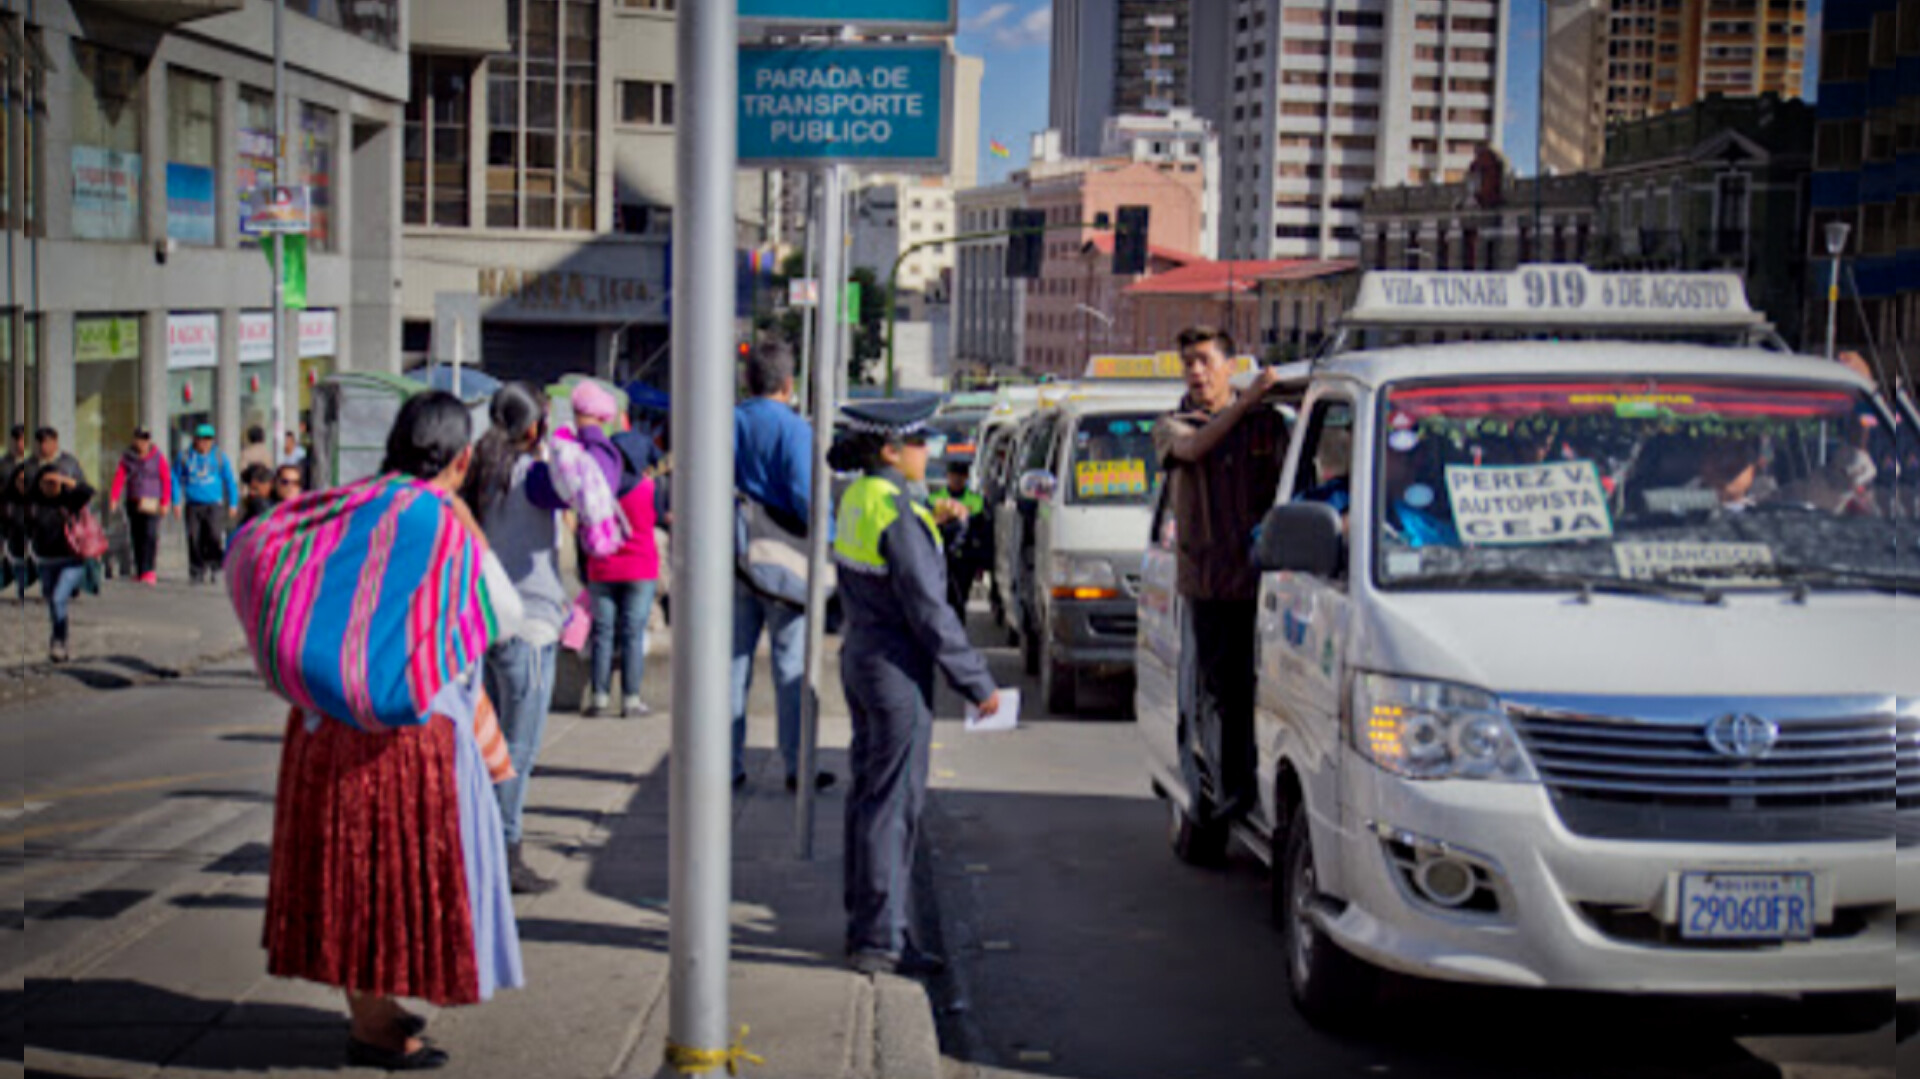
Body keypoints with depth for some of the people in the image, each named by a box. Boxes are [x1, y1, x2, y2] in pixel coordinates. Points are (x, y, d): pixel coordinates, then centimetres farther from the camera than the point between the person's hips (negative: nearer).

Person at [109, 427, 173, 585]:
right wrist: (113, 498, -11)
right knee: (137, 537, 5)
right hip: (133, 503, 3)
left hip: (152, 504, -3)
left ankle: (148, 572, -16)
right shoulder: (128, 457, 6)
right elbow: (119, 477, 0)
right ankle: (139, 572, 13)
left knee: (150, 535, -15)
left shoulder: (158, 457, -1)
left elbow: (166, 480, -1)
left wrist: (165, 502, -7)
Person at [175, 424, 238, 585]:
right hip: (193, 505, 1)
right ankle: (197, 573, 6)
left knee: (213, 536, -15)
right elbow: (176, 479, 12)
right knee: (194, 539, -4)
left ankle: (214, 566, 9)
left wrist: (233, 504, 7)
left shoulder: (220, 457, 3)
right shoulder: (186, 457, 3)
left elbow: (230, 481, 9)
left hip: (213, 504, -1)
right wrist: (177, 502, 7)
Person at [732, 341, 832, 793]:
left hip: (733, 563, 4)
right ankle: (797, 767, 7)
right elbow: (806, 496, -18)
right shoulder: (794, 429, -10)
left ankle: (729, 765, 12)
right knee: (791, 668, 4)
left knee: (734, 662, 10)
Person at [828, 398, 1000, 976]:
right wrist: (977, 683, -14)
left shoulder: (857, 498, 8)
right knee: (893, 803, -3)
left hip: (860, 658, 9)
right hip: (896, 671, -9)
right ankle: (880, 939, 3)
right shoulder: (898, 515, -20)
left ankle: (865, 925, 25)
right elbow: (928, 611, -20)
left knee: (869, 795, 16)